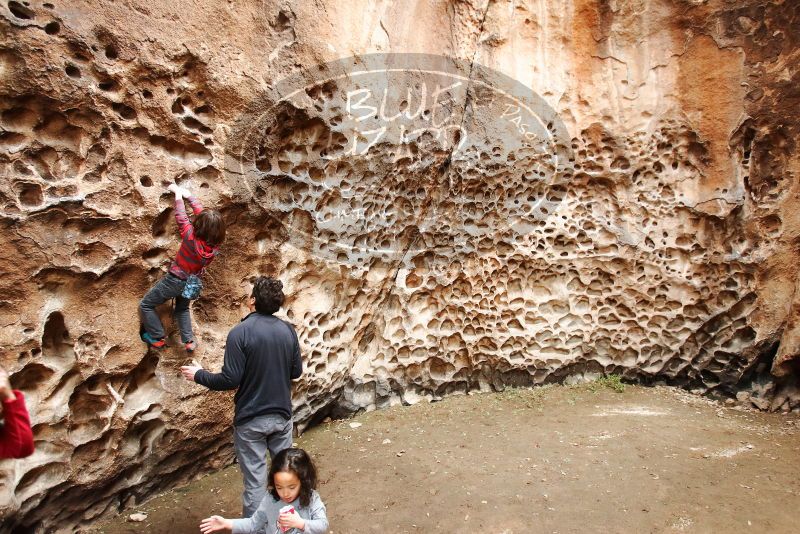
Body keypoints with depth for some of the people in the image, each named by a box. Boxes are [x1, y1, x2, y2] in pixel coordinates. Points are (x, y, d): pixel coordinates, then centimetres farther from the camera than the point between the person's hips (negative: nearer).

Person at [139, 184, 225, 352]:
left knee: (146, 305, 16)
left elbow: (181, 217, -16)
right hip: (192, 283, 6)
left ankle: (157, 339, 19)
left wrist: (178, 194, -1)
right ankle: (189, 341, 27)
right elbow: (201, 213, -6)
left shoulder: (191, 237, -32)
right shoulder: (215, 243, -18)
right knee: (182, 309, 33)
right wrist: (189, 195, 3)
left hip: (175, 280, -5)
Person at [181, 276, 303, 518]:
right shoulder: (288, 330, -2)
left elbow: (230, 380, -17)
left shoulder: (240, 332, -16)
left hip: (251, 419, -4)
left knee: (255, 481, 6)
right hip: (282, 415, 5)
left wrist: (198, 375, 0)